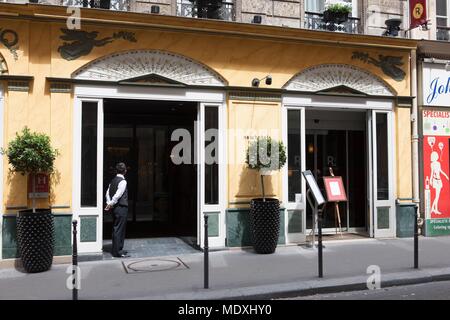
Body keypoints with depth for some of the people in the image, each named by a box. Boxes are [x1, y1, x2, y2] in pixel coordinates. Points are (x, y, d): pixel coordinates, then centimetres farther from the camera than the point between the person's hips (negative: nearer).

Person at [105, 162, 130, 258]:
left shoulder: (113, 181, 13)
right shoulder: (123, 181, -14)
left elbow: (108, 193, 12)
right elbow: (117, 195, -19)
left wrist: (109, 204, 4)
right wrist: (111, 204, -10)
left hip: (115, 208, 9)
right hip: (121, 208, -9)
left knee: (116, 229, 16)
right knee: (119, 229, -4)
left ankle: (116, 249, 25)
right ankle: (117, 252, 0)